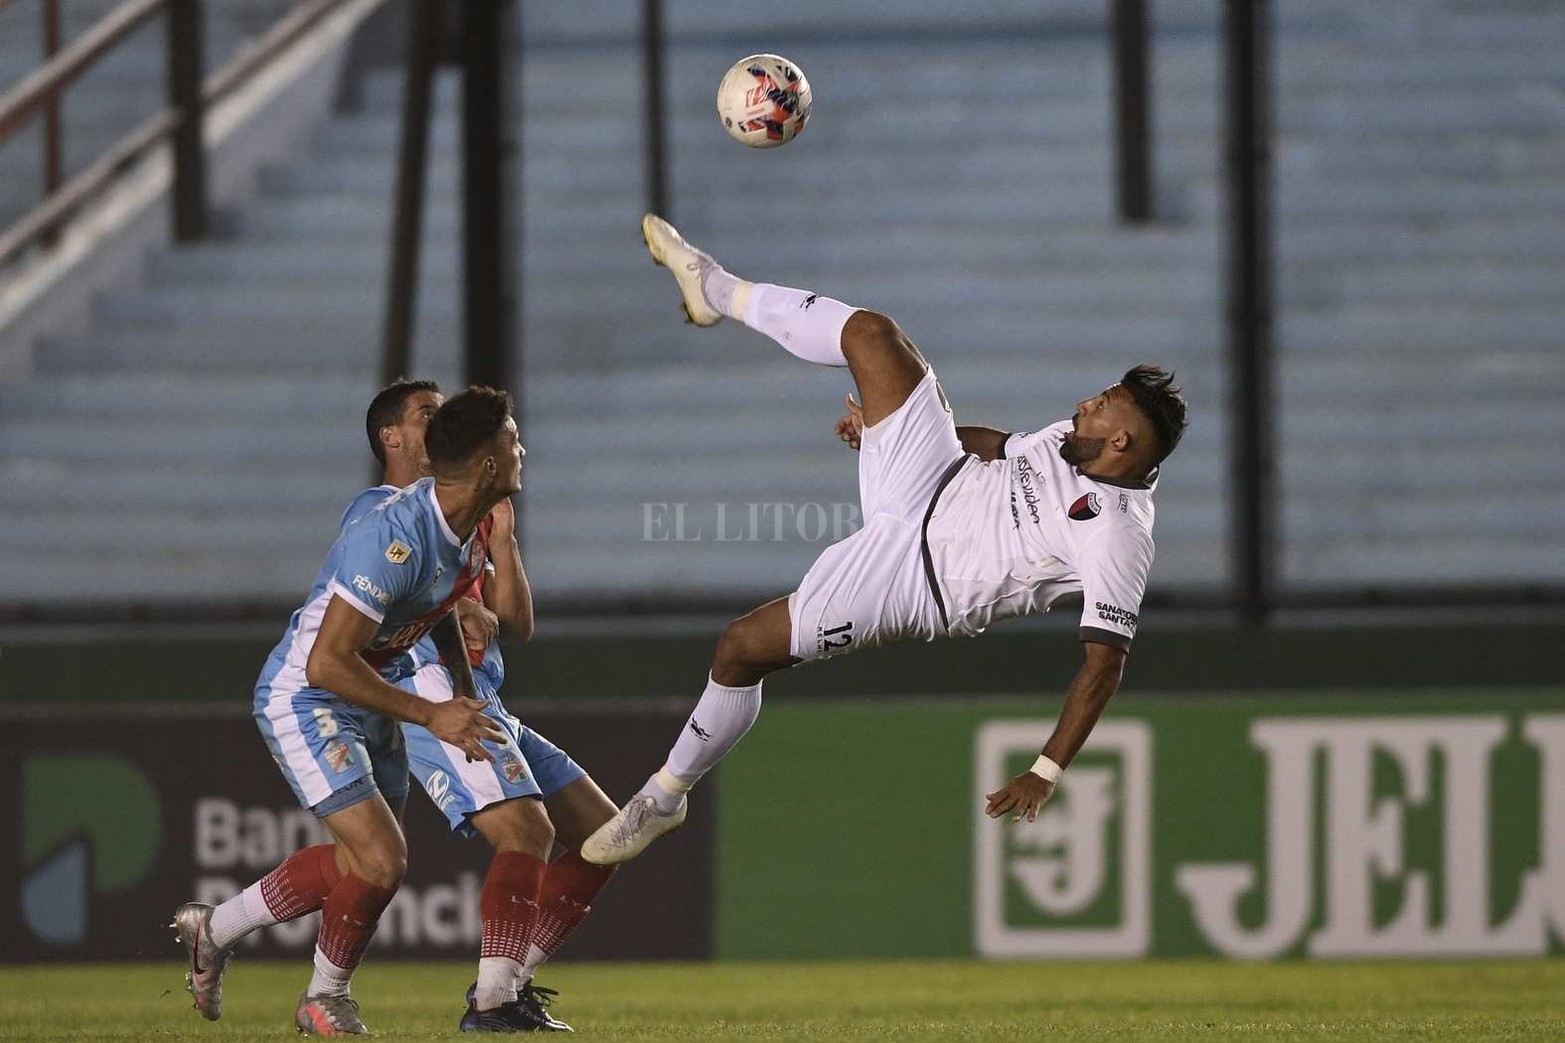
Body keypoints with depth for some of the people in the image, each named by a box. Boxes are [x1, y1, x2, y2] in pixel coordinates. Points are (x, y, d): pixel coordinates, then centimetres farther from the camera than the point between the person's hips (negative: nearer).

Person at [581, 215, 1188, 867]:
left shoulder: (1118, 538, -26)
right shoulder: (1075, 439, -3)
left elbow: (1104, 664, -26)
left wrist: (1046, 774, -30)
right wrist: (876, 419, 17)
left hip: (914, 581, -7)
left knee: (743, 647, -9)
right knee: (869, 334, -3)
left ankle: (668, 796, 17)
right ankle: (719, 291, 24)